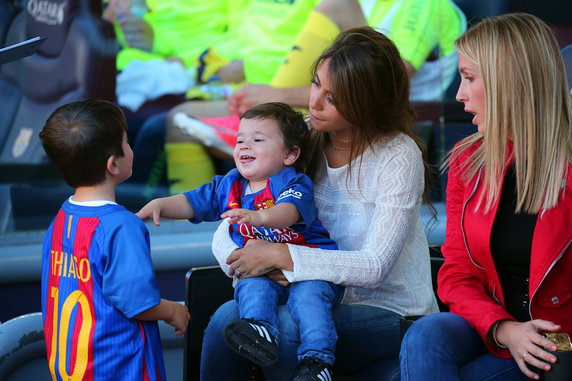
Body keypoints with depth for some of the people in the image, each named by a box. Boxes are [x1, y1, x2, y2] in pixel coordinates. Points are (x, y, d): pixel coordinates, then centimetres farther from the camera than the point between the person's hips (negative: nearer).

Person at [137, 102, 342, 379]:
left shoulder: (294, 184, -6)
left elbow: (289, 211, -29)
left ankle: (316, 359, -39)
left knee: (307, 292, -34)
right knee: (253, 284, -30)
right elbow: (190, 203, 22)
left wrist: (259, 216, -50)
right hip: (264, 272, 4)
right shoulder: (229, 185, 16)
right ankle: (260, 332, -50)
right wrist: (160, 205, 3)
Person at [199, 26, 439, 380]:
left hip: (390, 312, -5)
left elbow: (375, 267, -23)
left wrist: (280, 255, -27)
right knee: (228, 317, -24)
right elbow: (225, 235, 0)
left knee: (286, 329, -32)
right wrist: (256, 267, -22)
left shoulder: (399, 157, -14)